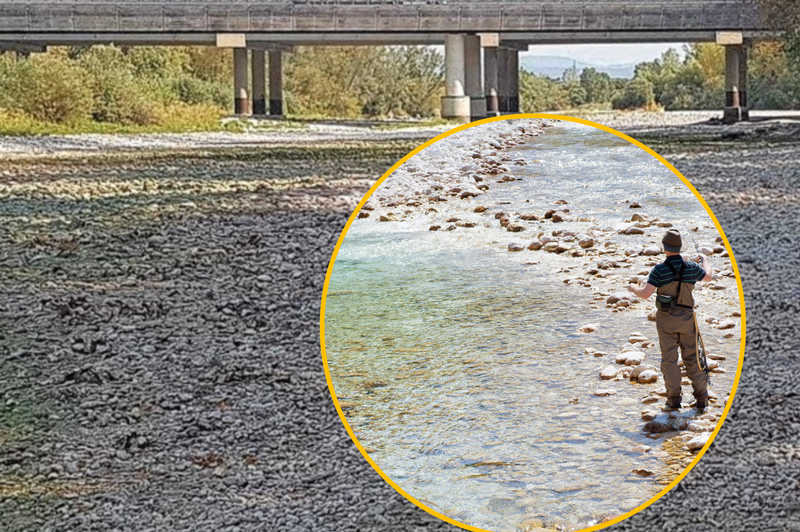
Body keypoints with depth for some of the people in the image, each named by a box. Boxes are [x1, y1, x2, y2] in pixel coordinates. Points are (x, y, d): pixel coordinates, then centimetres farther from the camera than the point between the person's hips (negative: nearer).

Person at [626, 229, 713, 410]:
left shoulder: (659, 270, -16)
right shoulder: (691, 268, -5)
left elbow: (645, 293, -22)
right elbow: (708, 276, 17)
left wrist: (633, 288, 1)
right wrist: (705, 260, 38)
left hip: (666, 320, -2)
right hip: (687, 318, 3)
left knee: (669, 359, 5)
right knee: (692, 357, 11)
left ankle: (674, 399, 6)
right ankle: (701, 398, 12)